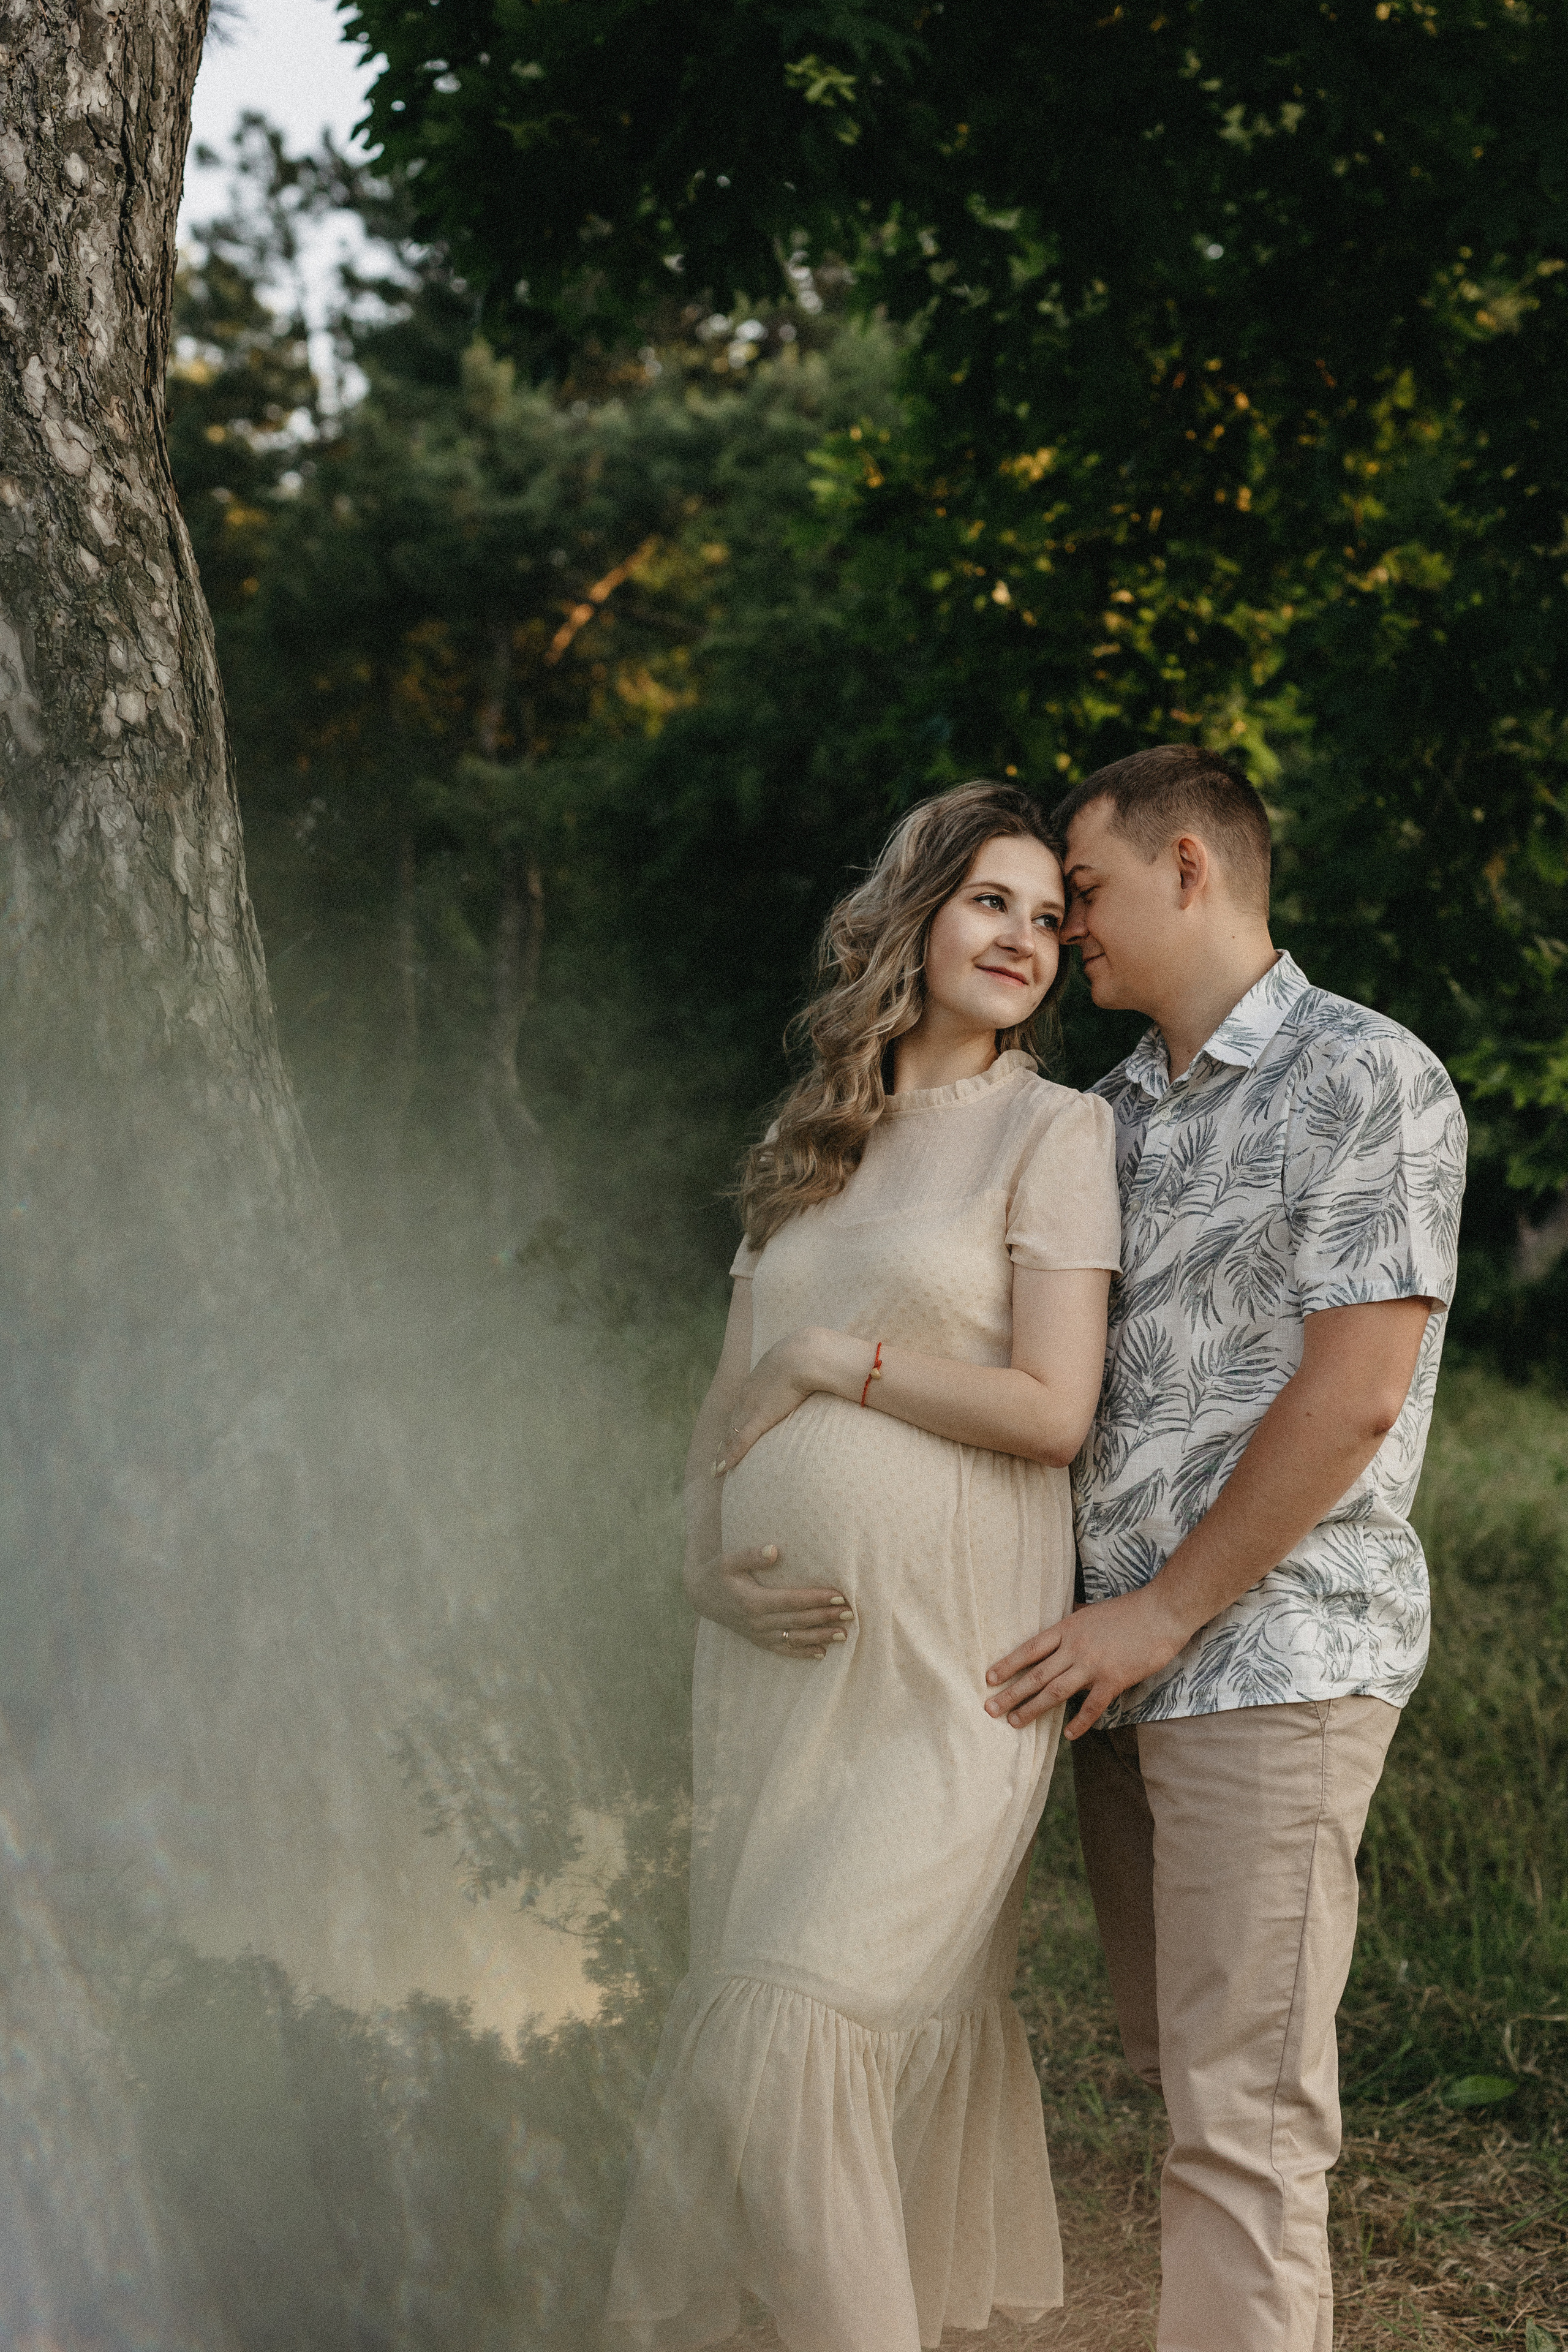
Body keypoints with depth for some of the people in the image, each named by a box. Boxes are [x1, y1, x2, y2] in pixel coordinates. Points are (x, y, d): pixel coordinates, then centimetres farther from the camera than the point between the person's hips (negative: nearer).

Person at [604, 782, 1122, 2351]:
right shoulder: (807, 1142, 15)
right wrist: (708, 1563, 1)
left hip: (944, 1679, -5)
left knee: (784, 2027, -13)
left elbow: (1052, 1411, -10)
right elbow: (733, 1398, 17)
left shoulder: (1052, 1131, -1)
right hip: (780, 1650, 5)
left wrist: (838, 1362, -6)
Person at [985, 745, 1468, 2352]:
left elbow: (1351, 1396, -13)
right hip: (1122, 1655, 7)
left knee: (1239, 2114, -10)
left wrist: (1168, 1612, -12)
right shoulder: (1116, 1115, 17)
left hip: (1272, 1647, -7)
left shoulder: (1366, 1080, -6)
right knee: (1184, 2076, 11)